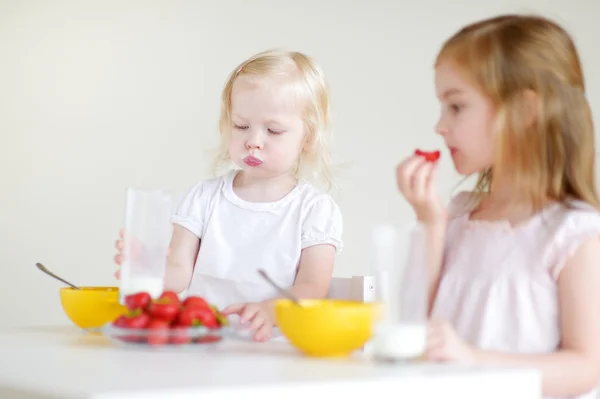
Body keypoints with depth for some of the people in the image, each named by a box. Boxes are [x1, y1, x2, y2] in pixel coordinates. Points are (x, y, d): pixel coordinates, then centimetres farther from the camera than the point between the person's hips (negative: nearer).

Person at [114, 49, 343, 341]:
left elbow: (312, 287, -6)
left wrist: (269, 310, -27)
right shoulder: (203, 197, 11)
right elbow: (179, 273, 3)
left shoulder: (316, 210, 5)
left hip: (275, 345, -1)